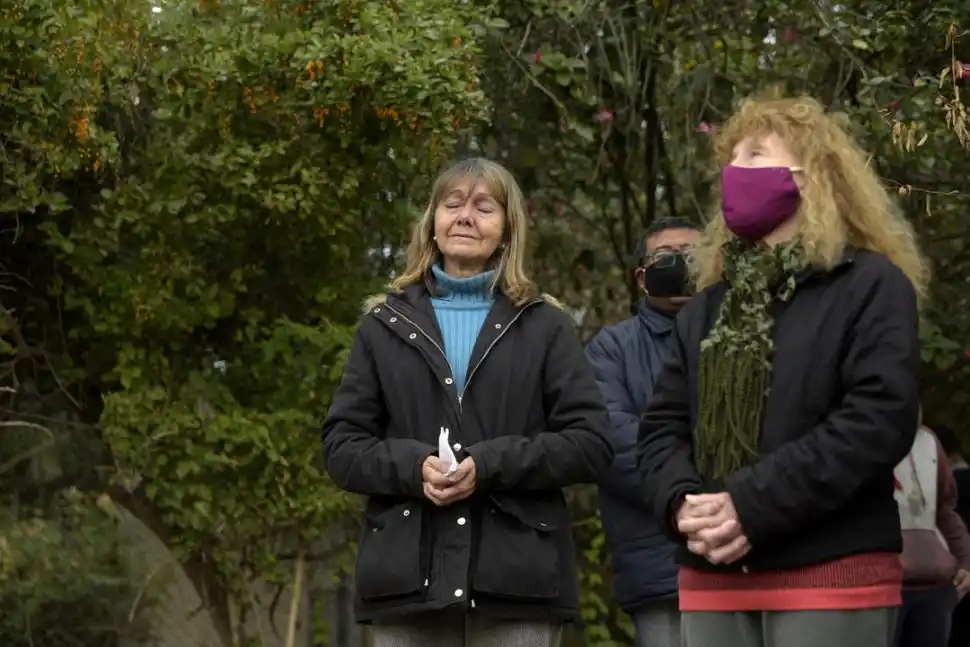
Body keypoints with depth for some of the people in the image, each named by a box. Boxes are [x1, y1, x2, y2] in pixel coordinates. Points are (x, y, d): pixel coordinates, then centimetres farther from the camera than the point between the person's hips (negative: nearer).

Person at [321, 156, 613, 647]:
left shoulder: (545, 326, 10)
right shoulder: (385, 325, 14)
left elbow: (591, 443, 1)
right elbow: (341, 447, 9)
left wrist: (490, 465, -13)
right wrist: (413, 466, -11)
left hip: (517, 580, -1)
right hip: (406, 579, 1)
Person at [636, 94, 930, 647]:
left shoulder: (872, 285, -1)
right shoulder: (707, 308, 22)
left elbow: (879, 420, -14)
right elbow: (662, 425, 15)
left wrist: (752, 506, -19)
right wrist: (683, 503, -9)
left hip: (832, 576, -6)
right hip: (715, 578, 6)